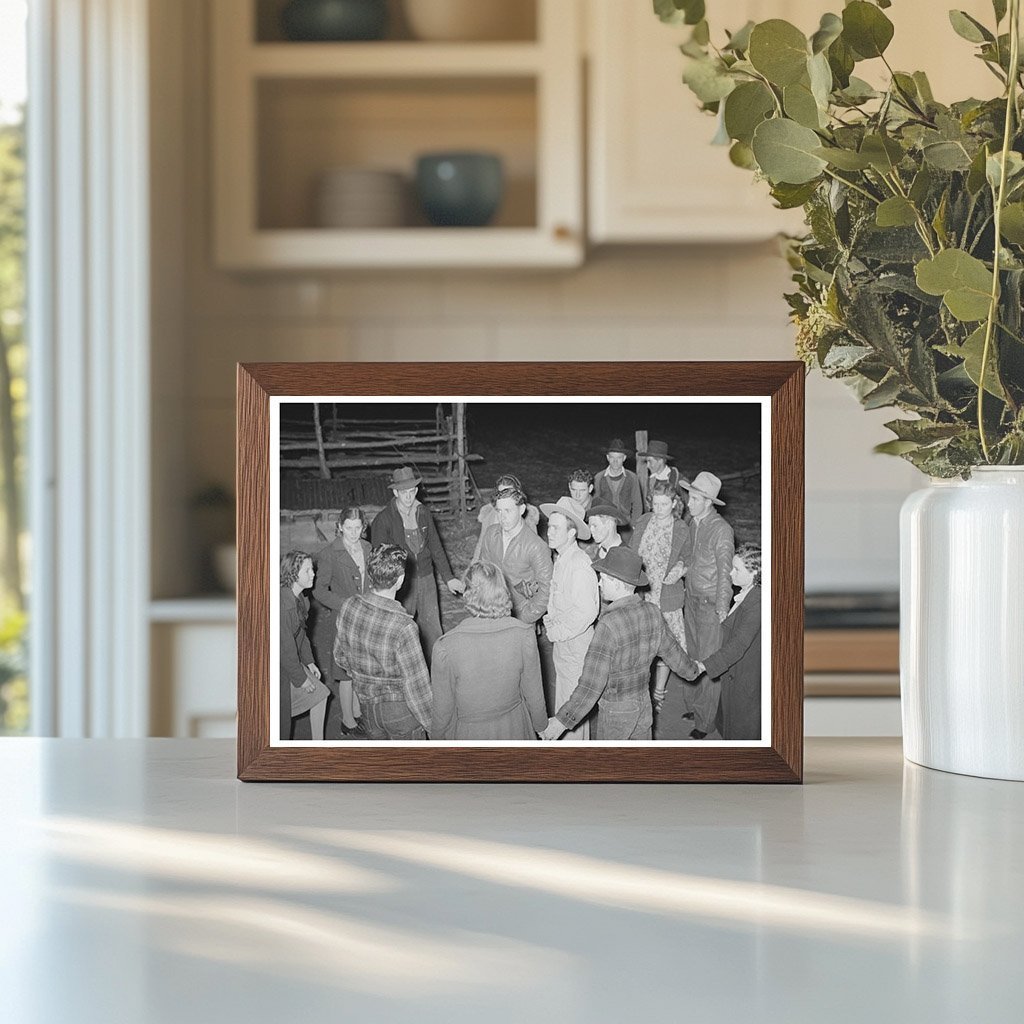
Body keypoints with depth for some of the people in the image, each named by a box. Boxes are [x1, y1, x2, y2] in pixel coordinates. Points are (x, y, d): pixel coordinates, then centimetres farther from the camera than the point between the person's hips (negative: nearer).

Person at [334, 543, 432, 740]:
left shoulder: (348, 608, -13)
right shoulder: (403, 628, -32)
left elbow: (340, 655, 4)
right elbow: (416, 684, -23)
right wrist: (430, 722, -10)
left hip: (366, 702, 6)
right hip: (400, 708, -6)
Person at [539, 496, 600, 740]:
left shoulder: (579, 566, -25)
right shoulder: (561, 559, 5)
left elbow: (585, 612, -28)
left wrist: (556, 631, -18)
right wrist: (550, 621, 5)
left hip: (576, 644, -9)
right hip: (562, 643, 9)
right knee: (563, 704, 20)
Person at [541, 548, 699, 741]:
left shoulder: (608, 626, -29)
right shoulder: (652, 613, -8)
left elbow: (591, 685, -30)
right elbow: (672, 651, 11)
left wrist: (561, 721, -24)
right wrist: (691, 671, 33)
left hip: (615, 713, -6)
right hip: (644, 705, 6)